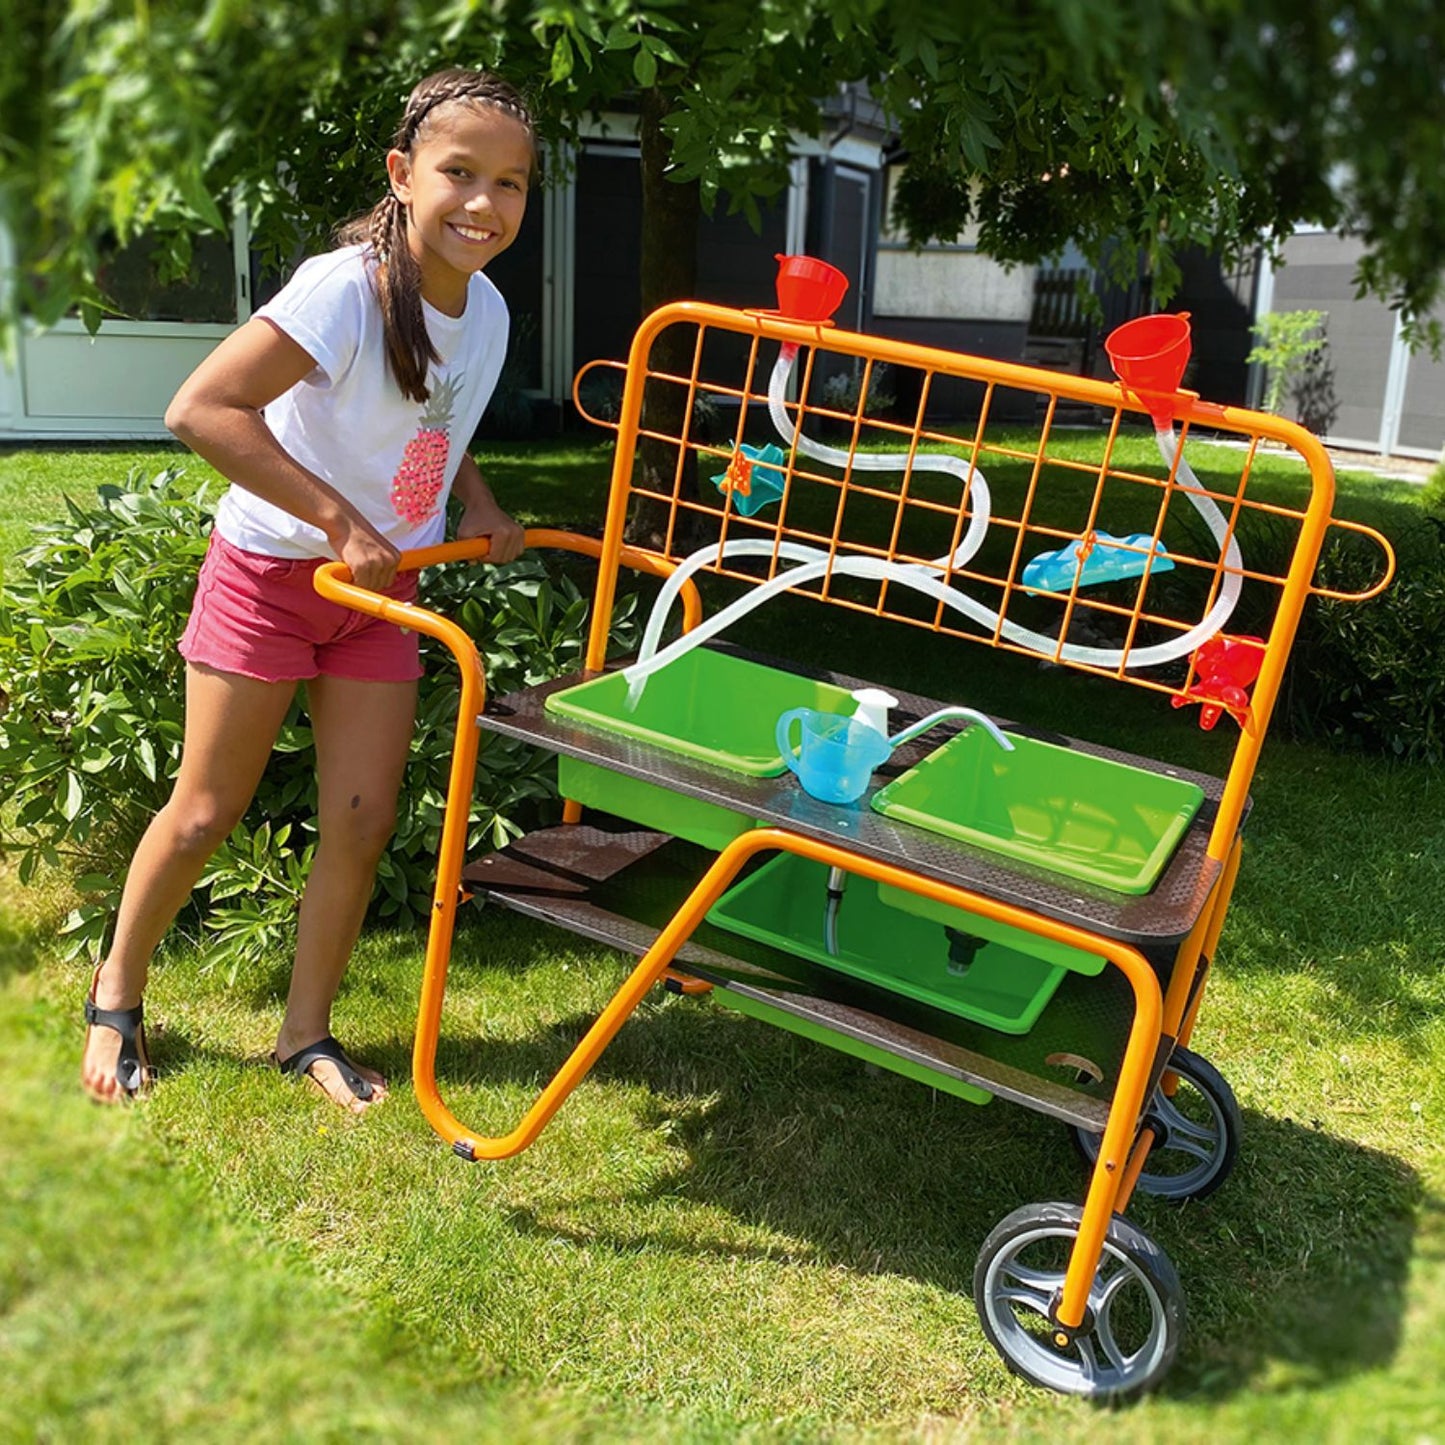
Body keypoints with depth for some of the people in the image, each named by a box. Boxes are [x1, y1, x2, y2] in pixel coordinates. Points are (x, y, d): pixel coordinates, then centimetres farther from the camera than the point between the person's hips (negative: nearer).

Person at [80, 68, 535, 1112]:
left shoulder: (487, 312, -1)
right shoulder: (344, 289, -24)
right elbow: (201, 409, -30)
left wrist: (479, 509, 1)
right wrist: (338, 520, -31)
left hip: (381, 591, 6)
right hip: (271, 570, -5)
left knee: (362, 823, 3)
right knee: (208, 811, 5)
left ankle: (308, 1034, 21)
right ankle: (117, 997, 31)